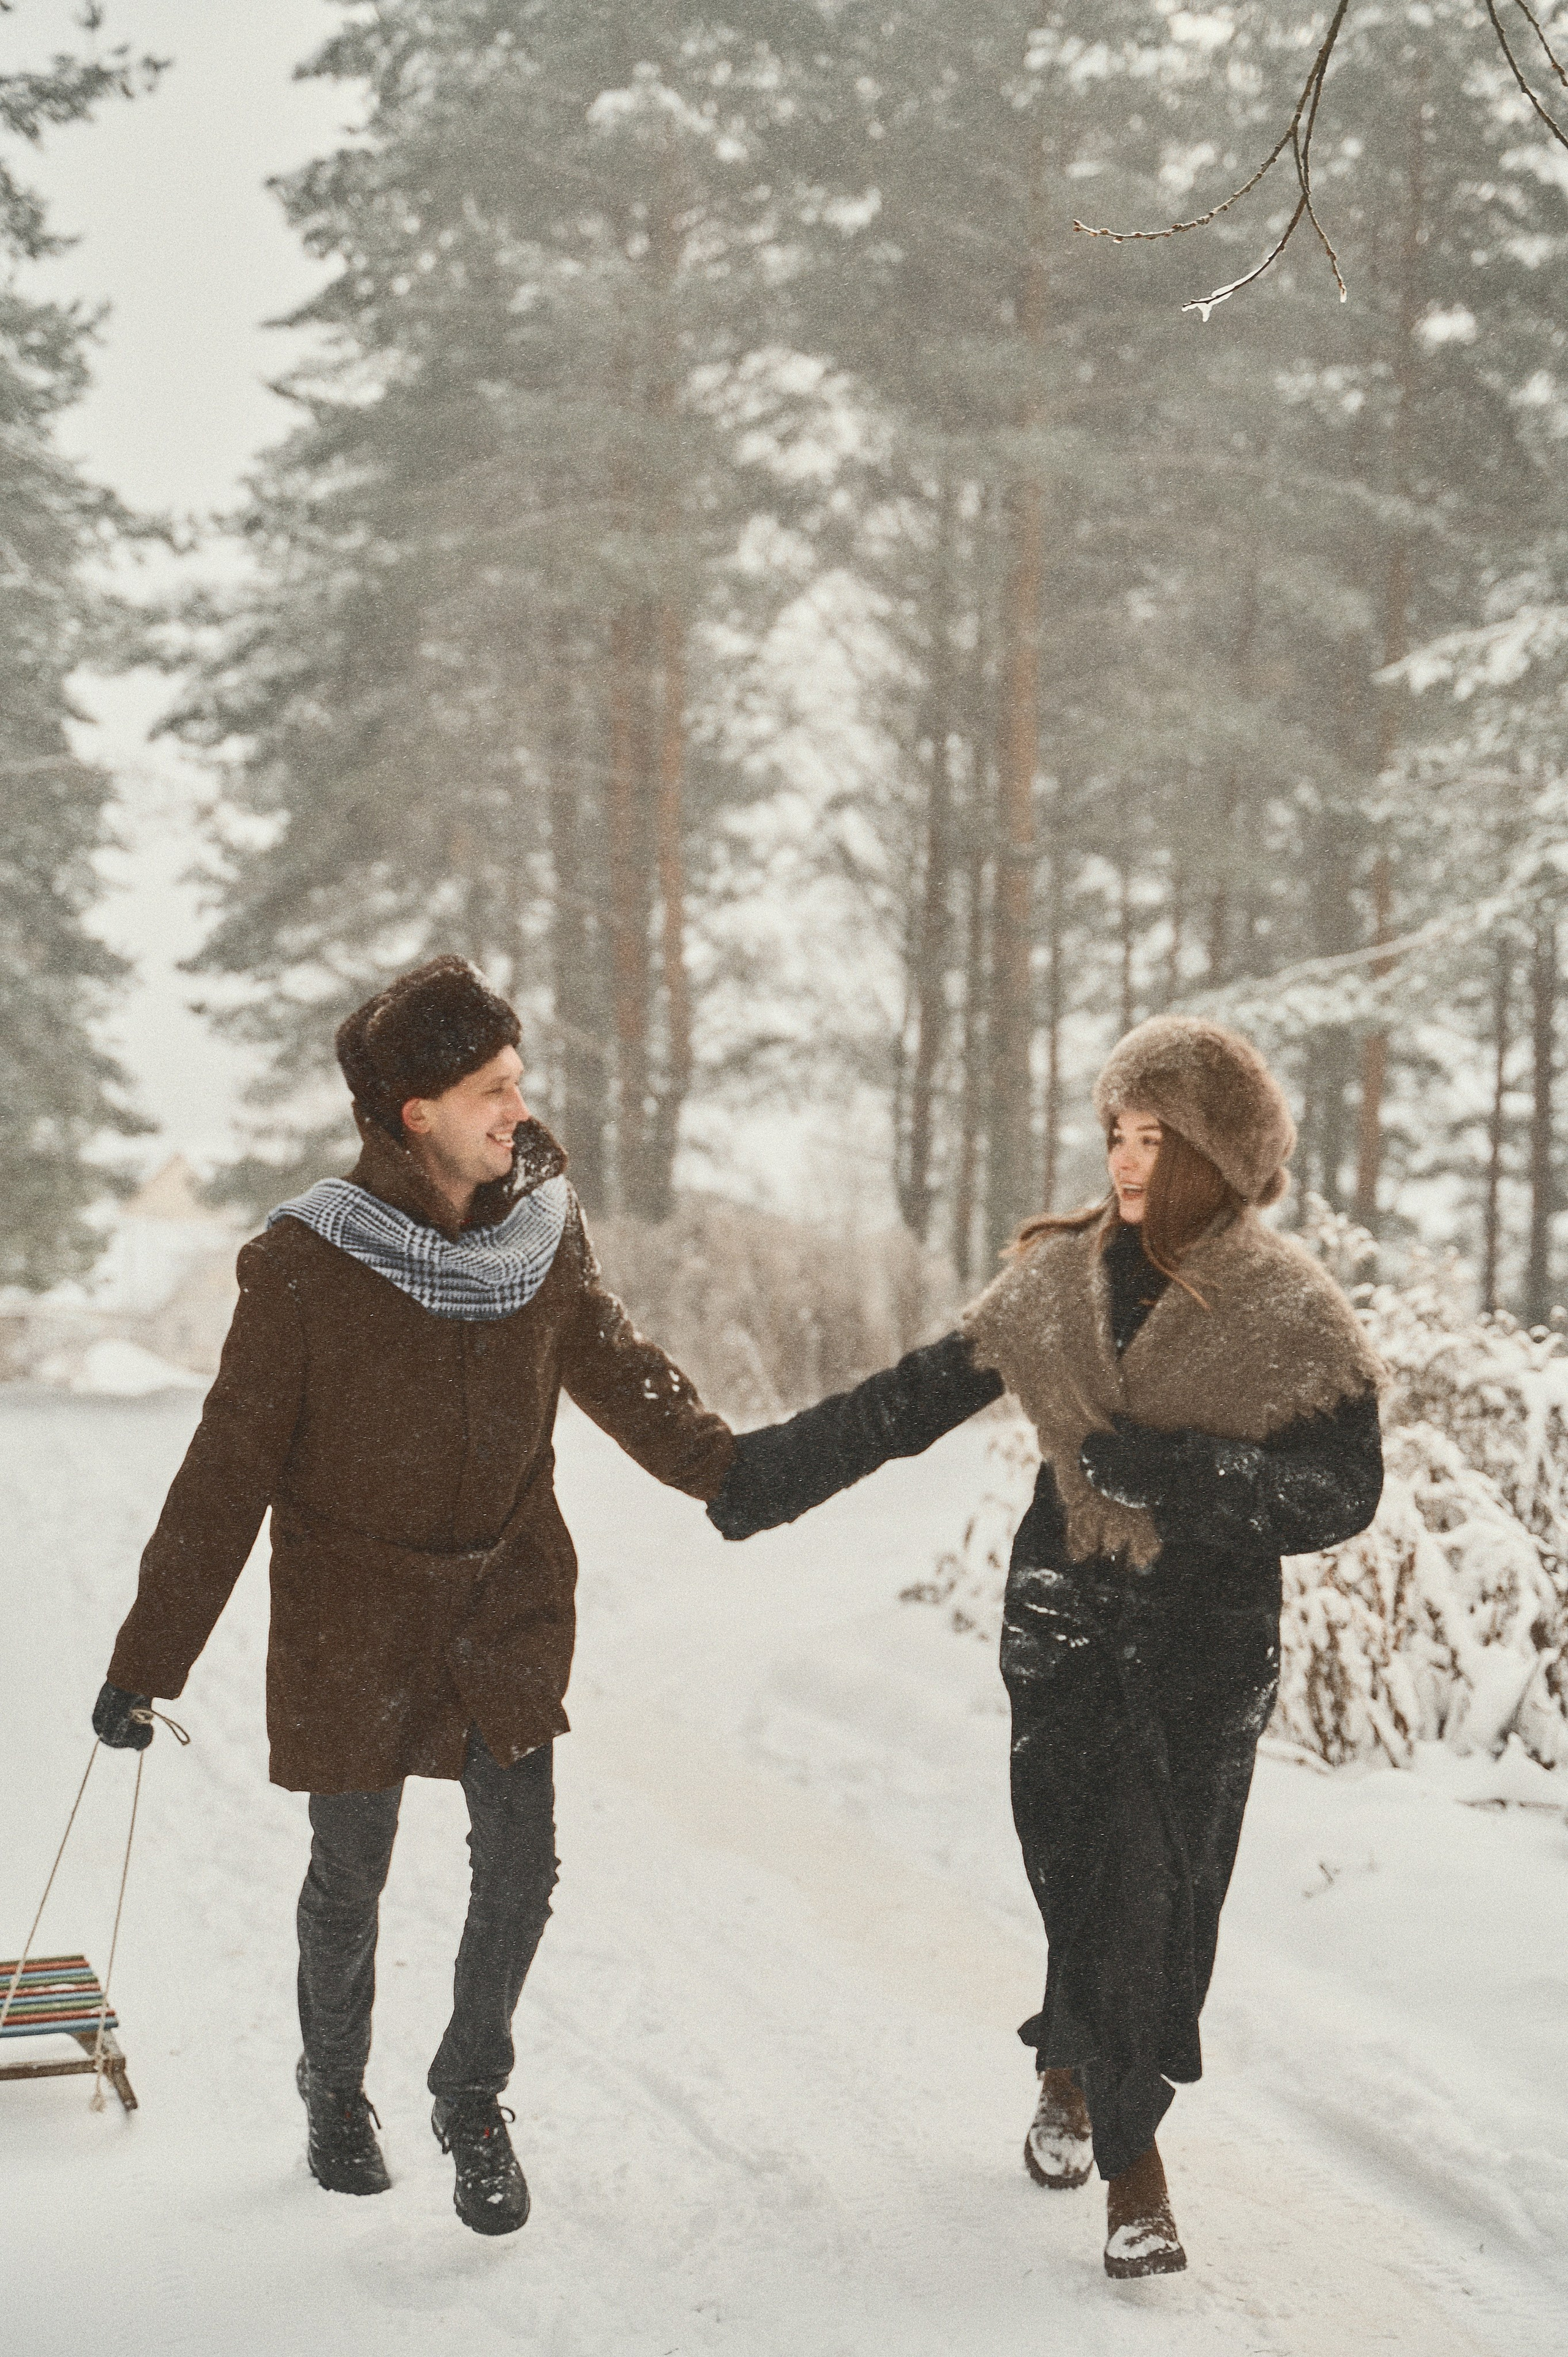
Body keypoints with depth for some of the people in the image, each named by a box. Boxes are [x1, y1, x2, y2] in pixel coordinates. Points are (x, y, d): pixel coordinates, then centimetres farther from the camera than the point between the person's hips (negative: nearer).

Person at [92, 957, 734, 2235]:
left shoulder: (546, 1229, -5)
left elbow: (618, 1370, 14)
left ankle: (474, 2100, 21)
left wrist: (732, 1472, 19)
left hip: (508, 1604, 3)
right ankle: (336, 2095, 37)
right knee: (350, 1879, 10)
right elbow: (229, 1469, -10)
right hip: (351, 1615, -2)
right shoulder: (308, 1262, -16)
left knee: (521, 1864, -3)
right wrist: (146, 1659, -9)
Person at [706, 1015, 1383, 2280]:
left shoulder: (1292, 1311, -7)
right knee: (1095, 1881, -3)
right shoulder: (1058, 1280, 3)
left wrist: (1177, 1474, -21)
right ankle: (1130, 2151, 14)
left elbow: (1343, 1491, -10)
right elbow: (917, 1396, 10)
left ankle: (1079, 2071, 24)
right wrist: (770, 1472, 8)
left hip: (1208, 1649, -1)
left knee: (1167, 1895, -1)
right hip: (1066, 1628, 2)